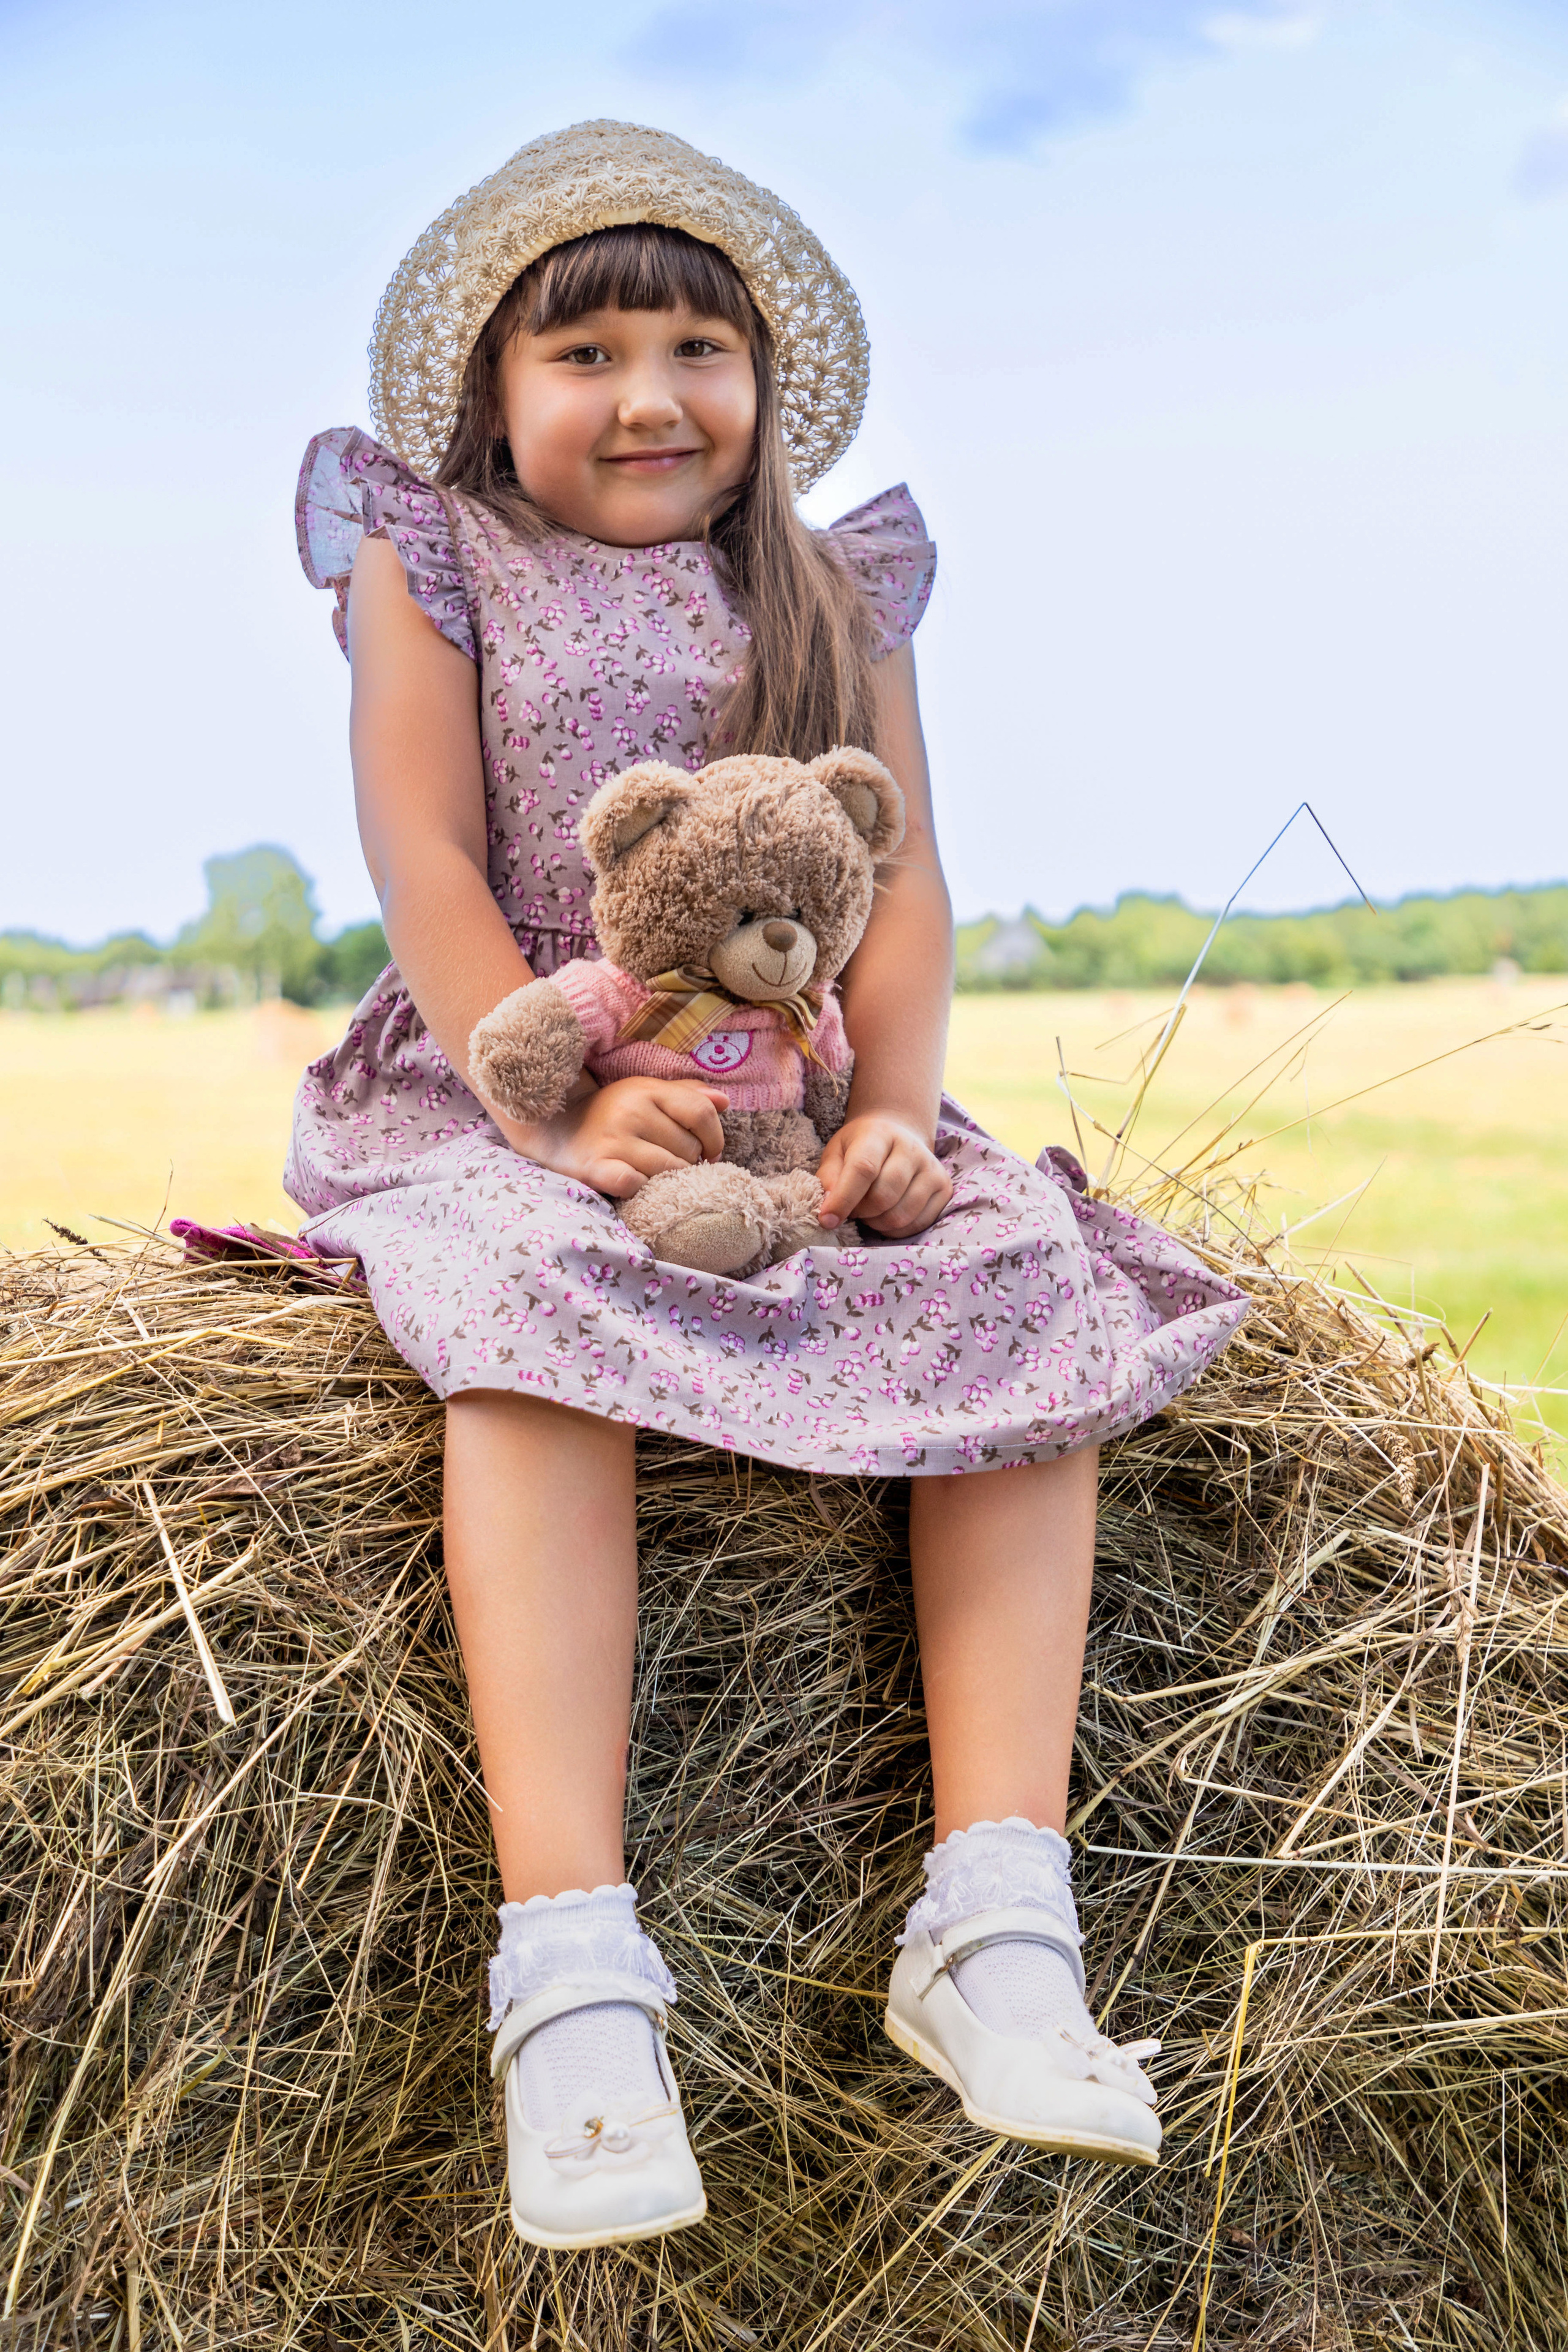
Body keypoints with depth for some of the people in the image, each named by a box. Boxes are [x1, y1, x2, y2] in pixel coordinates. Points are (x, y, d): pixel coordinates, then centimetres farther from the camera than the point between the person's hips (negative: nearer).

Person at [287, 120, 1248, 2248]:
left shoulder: (839, 594, 15)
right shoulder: (433, 562, 7)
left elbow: (902, 880, 7)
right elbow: (422, 854, -5)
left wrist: (895, 1108, -12)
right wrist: (558, 1100, -21)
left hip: (797, 1095, 4)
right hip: (504, 1086, -3)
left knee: (1035, 1286, -23)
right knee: (536, 1305, -36)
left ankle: (995, 1914, -24)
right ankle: (572, 1964, -40)